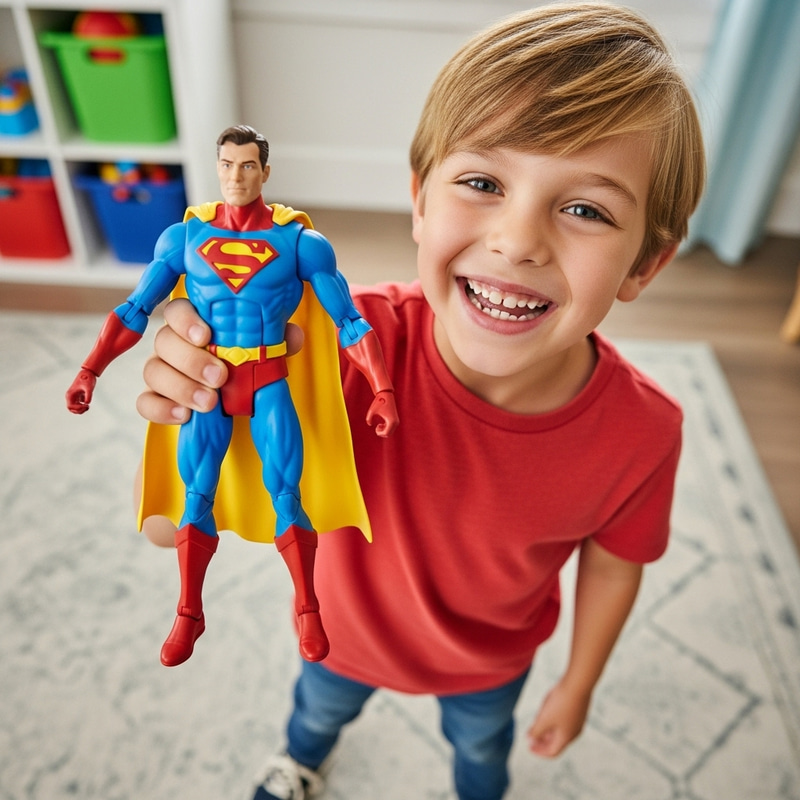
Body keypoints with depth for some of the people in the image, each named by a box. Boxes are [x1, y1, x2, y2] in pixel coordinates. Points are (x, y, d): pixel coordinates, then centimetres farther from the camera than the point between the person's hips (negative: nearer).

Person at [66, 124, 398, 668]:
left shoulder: (299, 239, -7)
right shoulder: (186, 234, 0)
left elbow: (350, 321, -8)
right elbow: (135, 310, 4)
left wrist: (383, 391, -17)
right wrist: (90, 372, -5)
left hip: (270, 383, -2)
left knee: (285, 494, -8)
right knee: (197, 495, -1)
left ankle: (309, 613, 9)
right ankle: (189, 616, 14)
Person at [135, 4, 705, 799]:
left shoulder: (642, 434, -34)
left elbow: (611, 564, -13)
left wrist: (578, 685, 3)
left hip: (491, 658, 1)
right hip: (348, 628, 1)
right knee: (320, 706, 36)